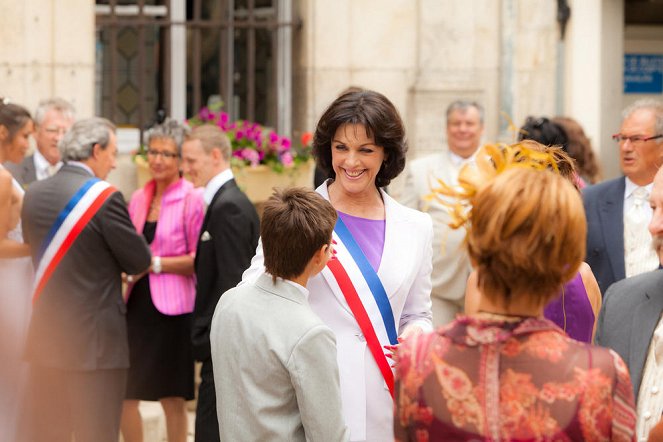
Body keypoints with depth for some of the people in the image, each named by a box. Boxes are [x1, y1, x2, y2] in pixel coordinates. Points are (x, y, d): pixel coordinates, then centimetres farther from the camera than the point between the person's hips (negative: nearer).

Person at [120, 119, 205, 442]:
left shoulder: (192, 200, -8)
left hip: (172, 308, -6)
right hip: (137, 303, 6)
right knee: (125, 393, 4)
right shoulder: (138, 199, 11)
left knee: (172, 399, 3)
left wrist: (156, 263, -16)